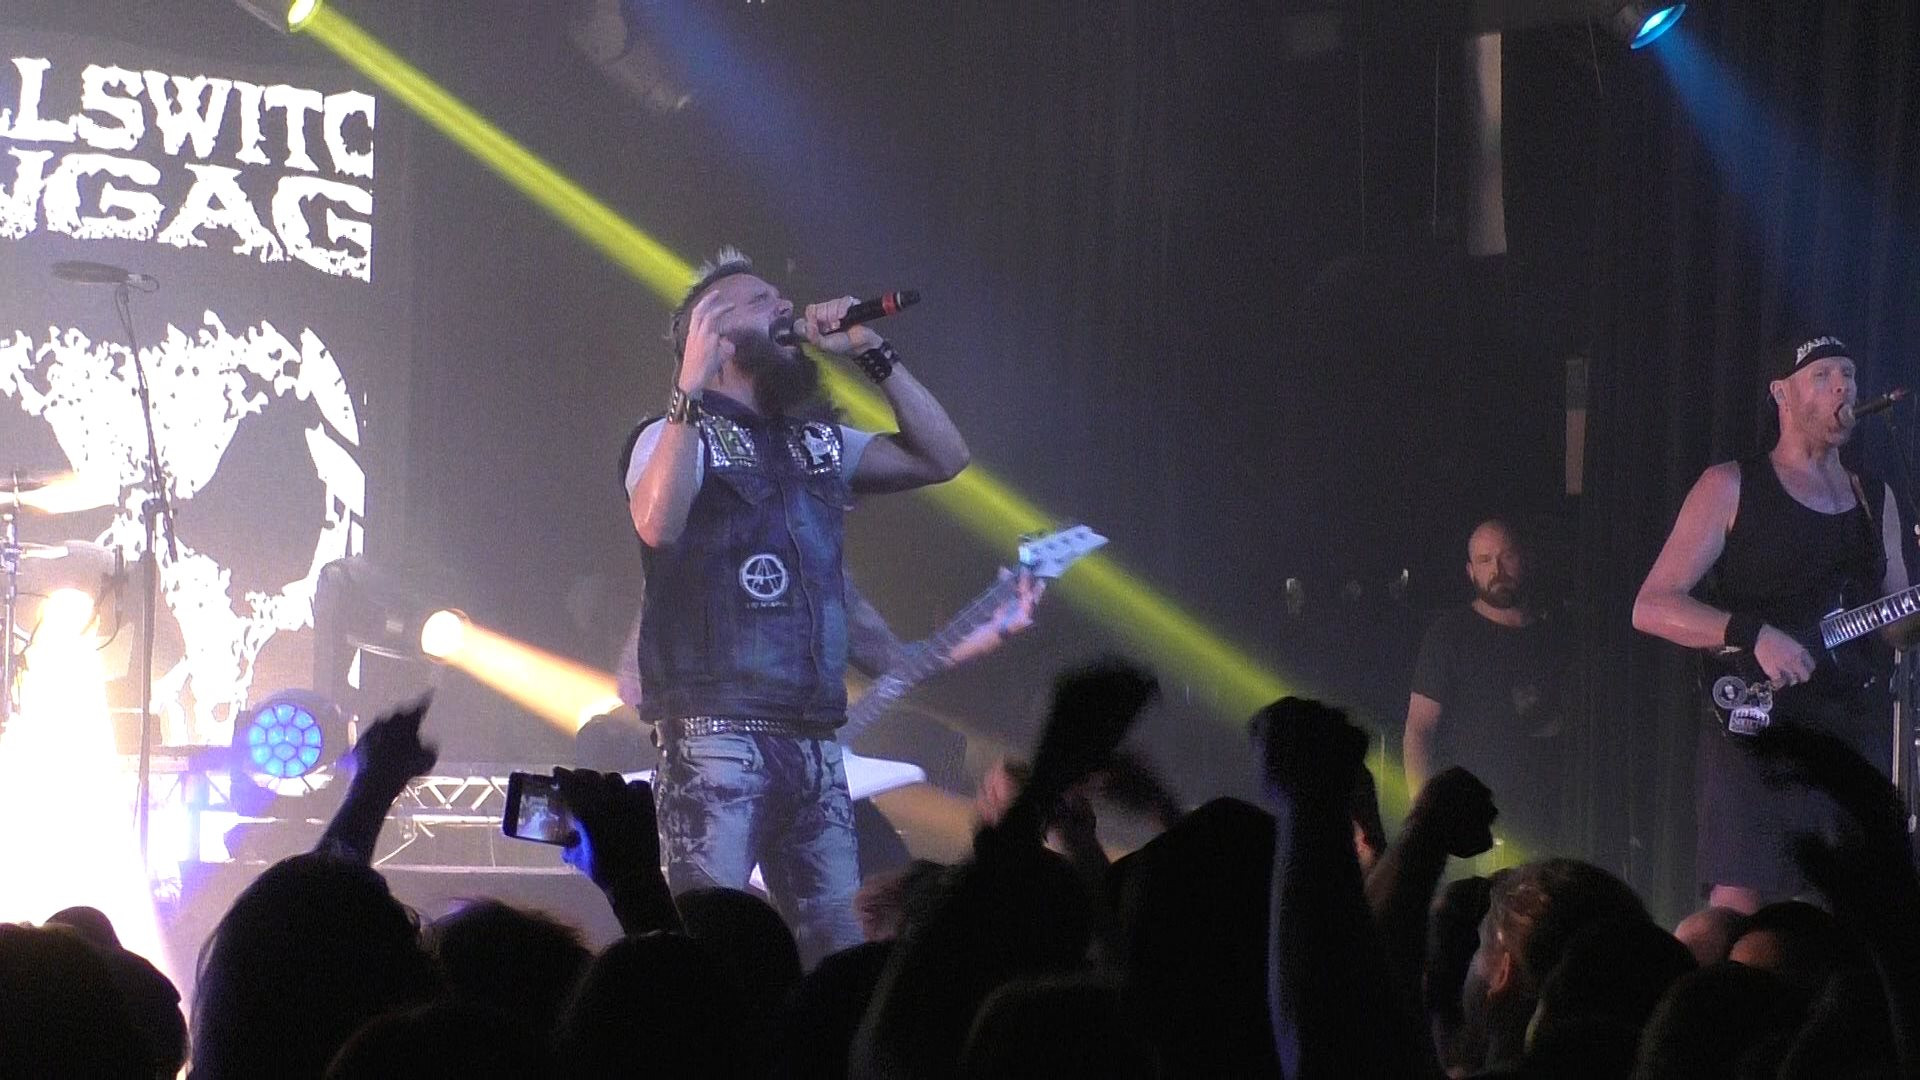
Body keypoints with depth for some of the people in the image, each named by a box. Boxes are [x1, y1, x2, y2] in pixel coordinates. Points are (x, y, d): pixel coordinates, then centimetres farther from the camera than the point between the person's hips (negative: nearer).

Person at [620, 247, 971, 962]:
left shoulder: (819, 444, 20)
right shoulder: (676, 437, 1)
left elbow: (942, 457, 17)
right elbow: (658, 525, -20)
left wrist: (872, 354, 11)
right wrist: (691, 387, -22)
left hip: (813, 739, 6)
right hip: (716, 734, -6)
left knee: (841, 951, 3)